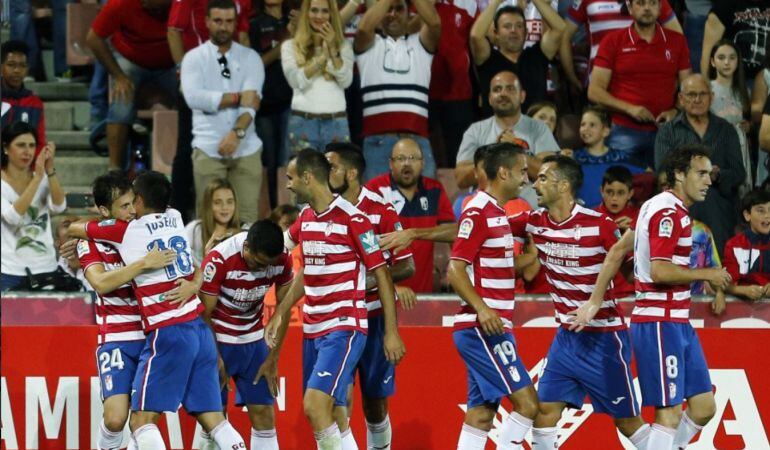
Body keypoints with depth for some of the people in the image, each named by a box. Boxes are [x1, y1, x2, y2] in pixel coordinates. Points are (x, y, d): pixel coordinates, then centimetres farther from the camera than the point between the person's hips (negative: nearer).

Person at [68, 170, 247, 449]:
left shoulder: (127, 230, -3)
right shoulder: (175, 219, 12)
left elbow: (74, 230, 13)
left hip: (168, 331, -7)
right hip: (199, 329, 7)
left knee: (141, 420, -5)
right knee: (212, 418, 5)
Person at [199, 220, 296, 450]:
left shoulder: (282, 259, -14)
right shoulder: (219, 260, -27)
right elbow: (204, 314, -17)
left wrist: (272, 359, -1)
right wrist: (215, 360, -12)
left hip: (253, 339, 4)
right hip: (218, 340, -4)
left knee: (264, 414, 0)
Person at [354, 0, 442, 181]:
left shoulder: (420, 44, 19)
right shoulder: (369, 45, 16)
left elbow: (434, 22, 0)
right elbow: (364, 27, -5)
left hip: (417, 139, 1)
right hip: (378, 140, -1)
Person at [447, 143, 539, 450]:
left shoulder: (497, 213, 17)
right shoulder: (478, 213, -12)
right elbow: (455, 271, -18)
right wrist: (482, 309, -28)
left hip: (492, 329, 10)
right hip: (483, 330, -10)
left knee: (481, 414, 6)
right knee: (526, 402, -12)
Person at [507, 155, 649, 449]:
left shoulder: (599, 225, -17)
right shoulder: (535, 222, 0)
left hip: (605, 336, -5)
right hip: (567, 335, 5)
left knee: (627, 419, 2)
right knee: (545, 409, -3)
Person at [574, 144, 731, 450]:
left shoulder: (658, 207, 16)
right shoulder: (669, 214, -14)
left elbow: (618, 251, 19)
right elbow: (659, 272, -24)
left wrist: (595, 302, 17)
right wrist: (706, 275, -12)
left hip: (678, 323, 10)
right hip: (660, 323, -10)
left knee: (704, 407, 8)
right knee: (670, 412, -9)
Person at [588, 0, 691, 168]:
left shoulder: (677, 42, 11)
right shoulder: (613, 41, 4)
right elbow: (595, 91, 1)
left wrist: (676, 111, -6)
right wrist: (629, 108, -12)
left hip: (664, 132, 2)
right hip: (624, 133, -2)